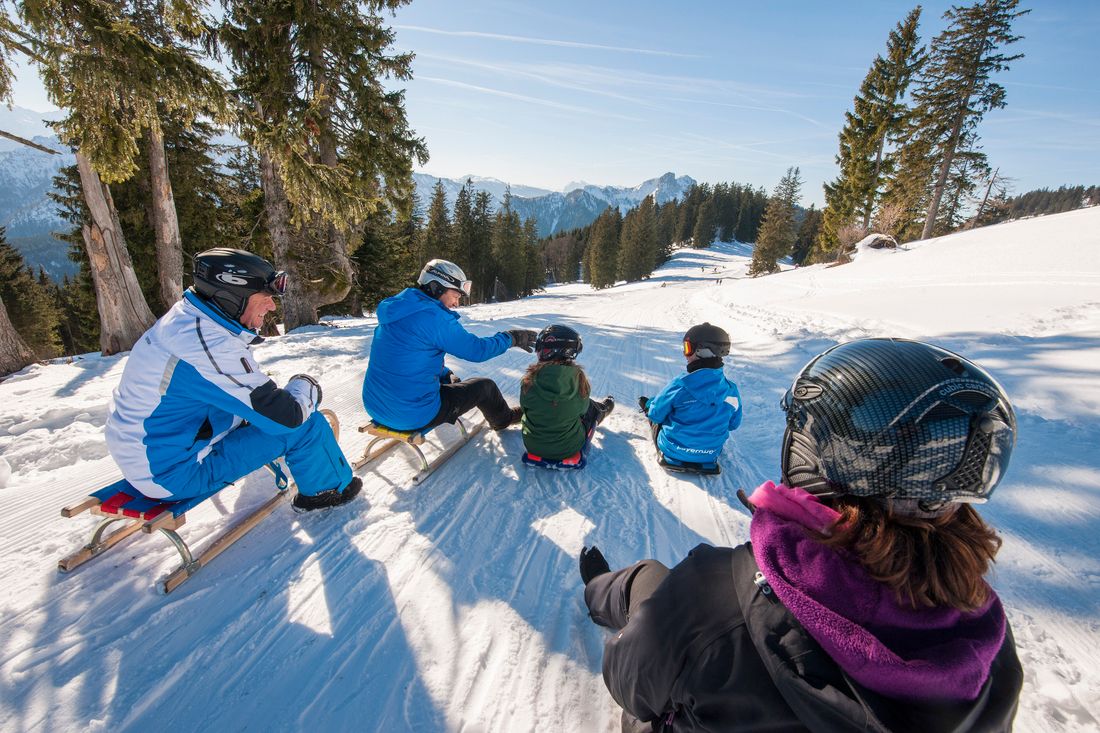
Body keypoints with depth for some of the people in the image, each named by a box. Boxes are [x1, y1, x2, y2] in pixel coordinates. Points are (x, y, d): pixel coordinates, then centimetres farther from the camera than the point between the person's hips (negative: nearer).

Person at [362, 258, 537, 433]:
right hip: (415, 416, -8)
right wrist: (511, 338, 1)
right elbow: (476, 349, -13)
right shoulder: (434, 316, -20)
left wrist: (447, 376, 21)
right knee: (485, 386, 12)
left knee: (450, 378, 32)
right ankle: (503, 419, 38)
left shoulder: (396, 309, 6)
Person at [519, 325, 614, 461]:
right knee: (591, 406, 26)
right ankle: (603, 410, 61)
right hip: (569, 448, -1)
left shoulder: (529, 381, -24)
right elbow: (582, 408, -4)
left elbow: (525, 407, -5)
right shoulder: (578, 379, -23)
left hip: (533, 446, 2)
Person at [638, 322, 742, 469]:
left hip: (673, 450, -4)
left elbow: (656, 415, -13)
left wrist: (648, 404, 11)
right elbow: (733, 424, 3)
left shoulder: (680, 385, -27)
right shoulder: (732, 390, -14)